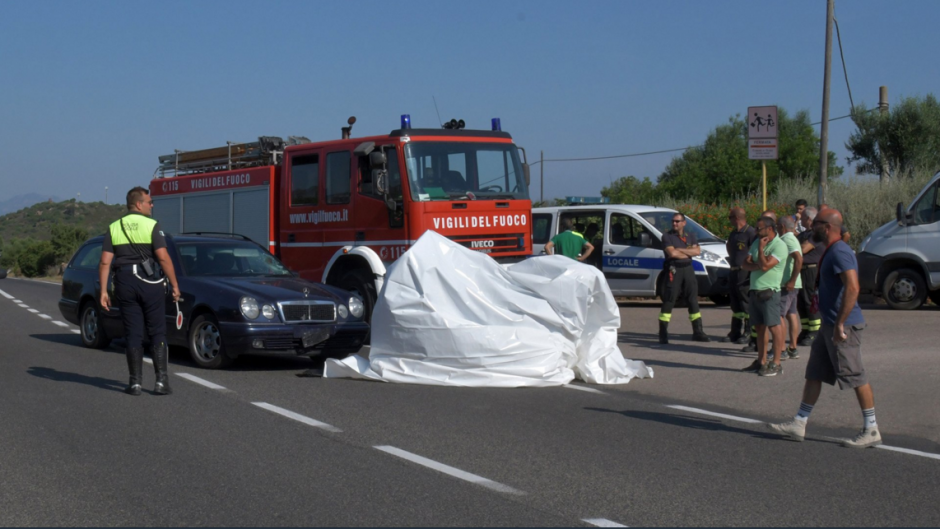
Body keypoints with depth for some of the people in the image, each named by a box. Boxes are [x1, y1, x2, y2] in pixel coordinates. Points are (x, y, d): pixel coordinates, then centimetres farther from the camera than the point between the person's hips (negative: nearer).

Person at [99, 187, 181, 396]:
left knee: (133, 334, 7)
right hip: (150, 281, -3)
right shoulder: (152, 225, -5)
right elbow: (163, 257, -13)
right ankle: (161, 380, -2)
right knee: (157, 332, 4)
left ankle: (135, 382, 6)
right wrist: (175, 285, -8)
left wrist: (103, 290, 2)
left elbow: (105, 262, 0)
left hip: (125, 283, 3)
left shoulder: (114, 228, 6)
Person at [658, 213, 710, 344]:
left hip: (688, 270, 5)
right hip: (673, 270, -5)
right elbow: (672, 253, -15)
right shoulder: (667, 236, 0)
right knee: (668, 301, -6)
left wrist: (680, 250, -12)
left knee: (693, 301, 8)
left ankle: (698, 332, 15)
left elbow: (697, 251, -3)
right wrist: (688, 253, -4)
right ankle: (663, 334, -3)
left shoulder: (691, 236, 13)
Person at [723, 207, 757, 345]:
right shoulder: (733, 233, 16)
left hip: (745, 273, -9)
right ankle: (735, 333, 19)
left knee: (747, 304, -5)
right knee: (735, 304, 13)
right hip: (735, 272, 9)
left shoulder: (750, 233, -12)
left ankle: (748, 333, 0)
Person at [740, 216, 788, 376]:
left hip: (769, 292, -8)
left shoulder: (779, 245, -11)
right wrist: (758, 265, -10)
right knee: (760, 327, 12)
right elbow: (745, 264, 8)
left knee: (774, 326, -7)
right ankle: (761, 361, 20)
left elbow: (765, 265, -21)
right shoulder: (757, 242, 14)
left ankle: (776, 364, -5)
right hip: (755, 290, 8)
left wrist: (761, 248, -10)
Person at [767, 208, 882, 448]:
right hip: (829, 324, 11)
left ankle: (871, 431, 4)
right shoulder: (831, 251, 14)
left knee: (856, 377, -3)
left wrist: (840, 324, -29)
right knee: (814, 373, 12)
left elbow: (853, 288, -29)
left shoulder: (839, 252, -18)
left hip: (843, 326, -11)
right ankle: (798, 424, 17)